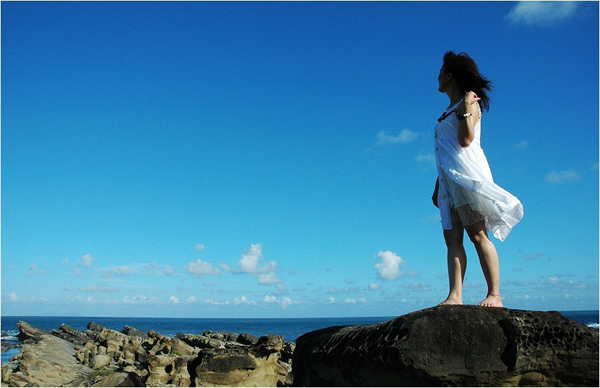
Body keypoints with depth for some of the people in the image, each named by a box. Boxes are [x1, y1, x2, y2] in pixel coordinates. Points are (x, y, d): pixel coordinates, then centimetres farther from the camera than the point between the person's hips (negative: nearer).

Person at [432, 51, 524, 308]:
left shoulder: (470, 103, 0)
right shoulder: (450, 109, 24)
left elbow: (465, 140, -14)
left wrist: (467, 110, -19)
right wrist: (438, 186, 21)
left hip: (468, 175, -8)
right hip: (449, 180, 9)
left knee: (477, 234, -11)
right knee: (452, 238, -3)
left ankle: (494, 295, -9)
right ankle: (455, 296, -8)